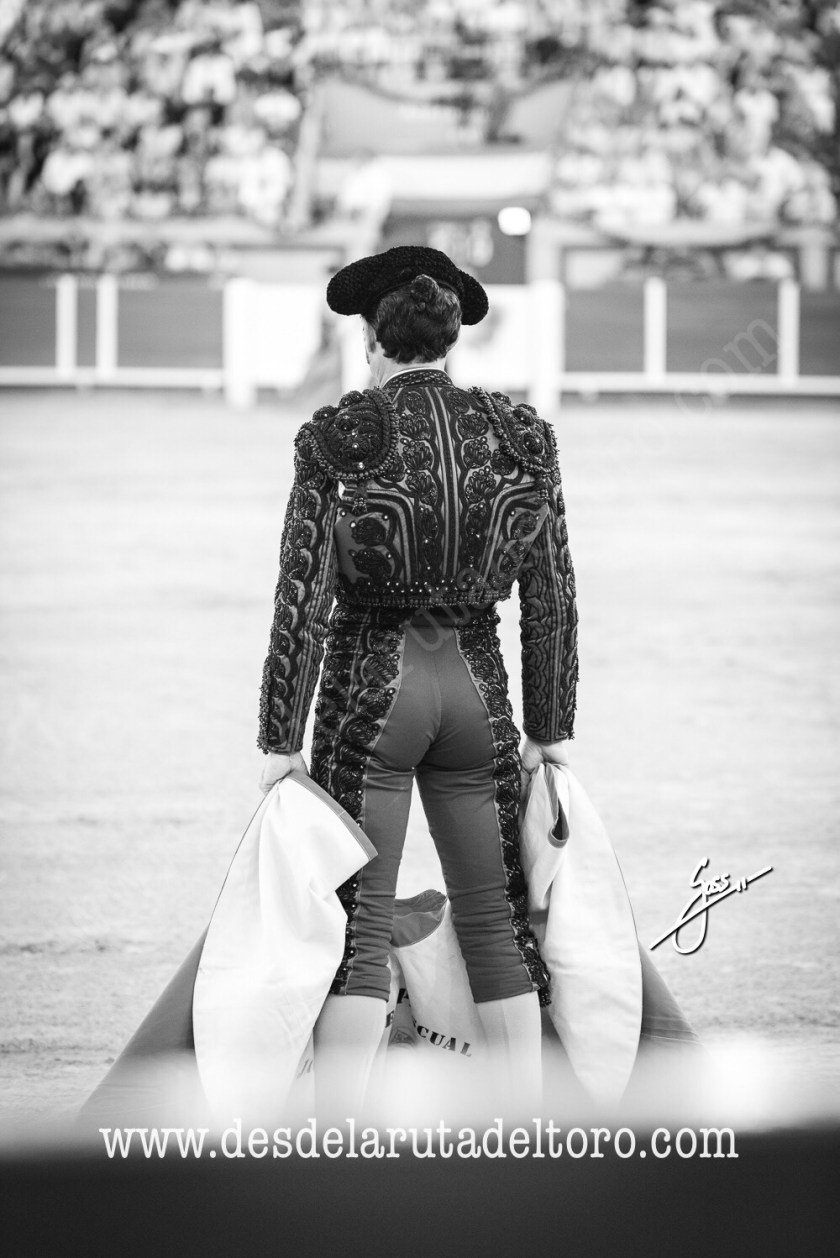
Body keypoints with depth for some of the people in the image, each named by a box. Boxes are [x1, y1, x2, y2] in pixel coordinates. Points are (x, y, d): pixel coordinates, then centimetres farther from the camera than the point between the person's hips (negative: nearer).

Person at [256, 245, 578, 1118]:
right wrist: (551, 730, 13)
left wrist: (281, 742, -4)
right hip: (476, 691, 3)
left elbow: (304, 598, -9)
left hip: (369, 687, -3)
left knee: (356, 931, -2)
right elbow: (552, 598, 4)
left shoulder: (336, 436, -7)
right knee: (496, 921, 12)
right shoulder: (520, 436, 2)